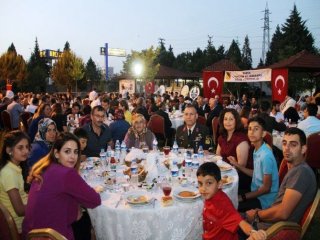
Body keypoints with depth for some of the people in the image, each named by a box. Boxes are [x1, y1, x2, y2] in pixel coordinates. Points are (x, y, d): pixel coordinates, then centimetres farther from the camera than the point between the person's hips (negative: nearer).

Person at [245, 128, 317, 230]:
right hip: (273, 222, 8)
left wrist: (256, 214, -11)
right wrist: (260, 212, 1)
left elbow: (282, 213, -26)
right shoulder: (294, 170, 11)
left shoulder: (301, 171, -21)